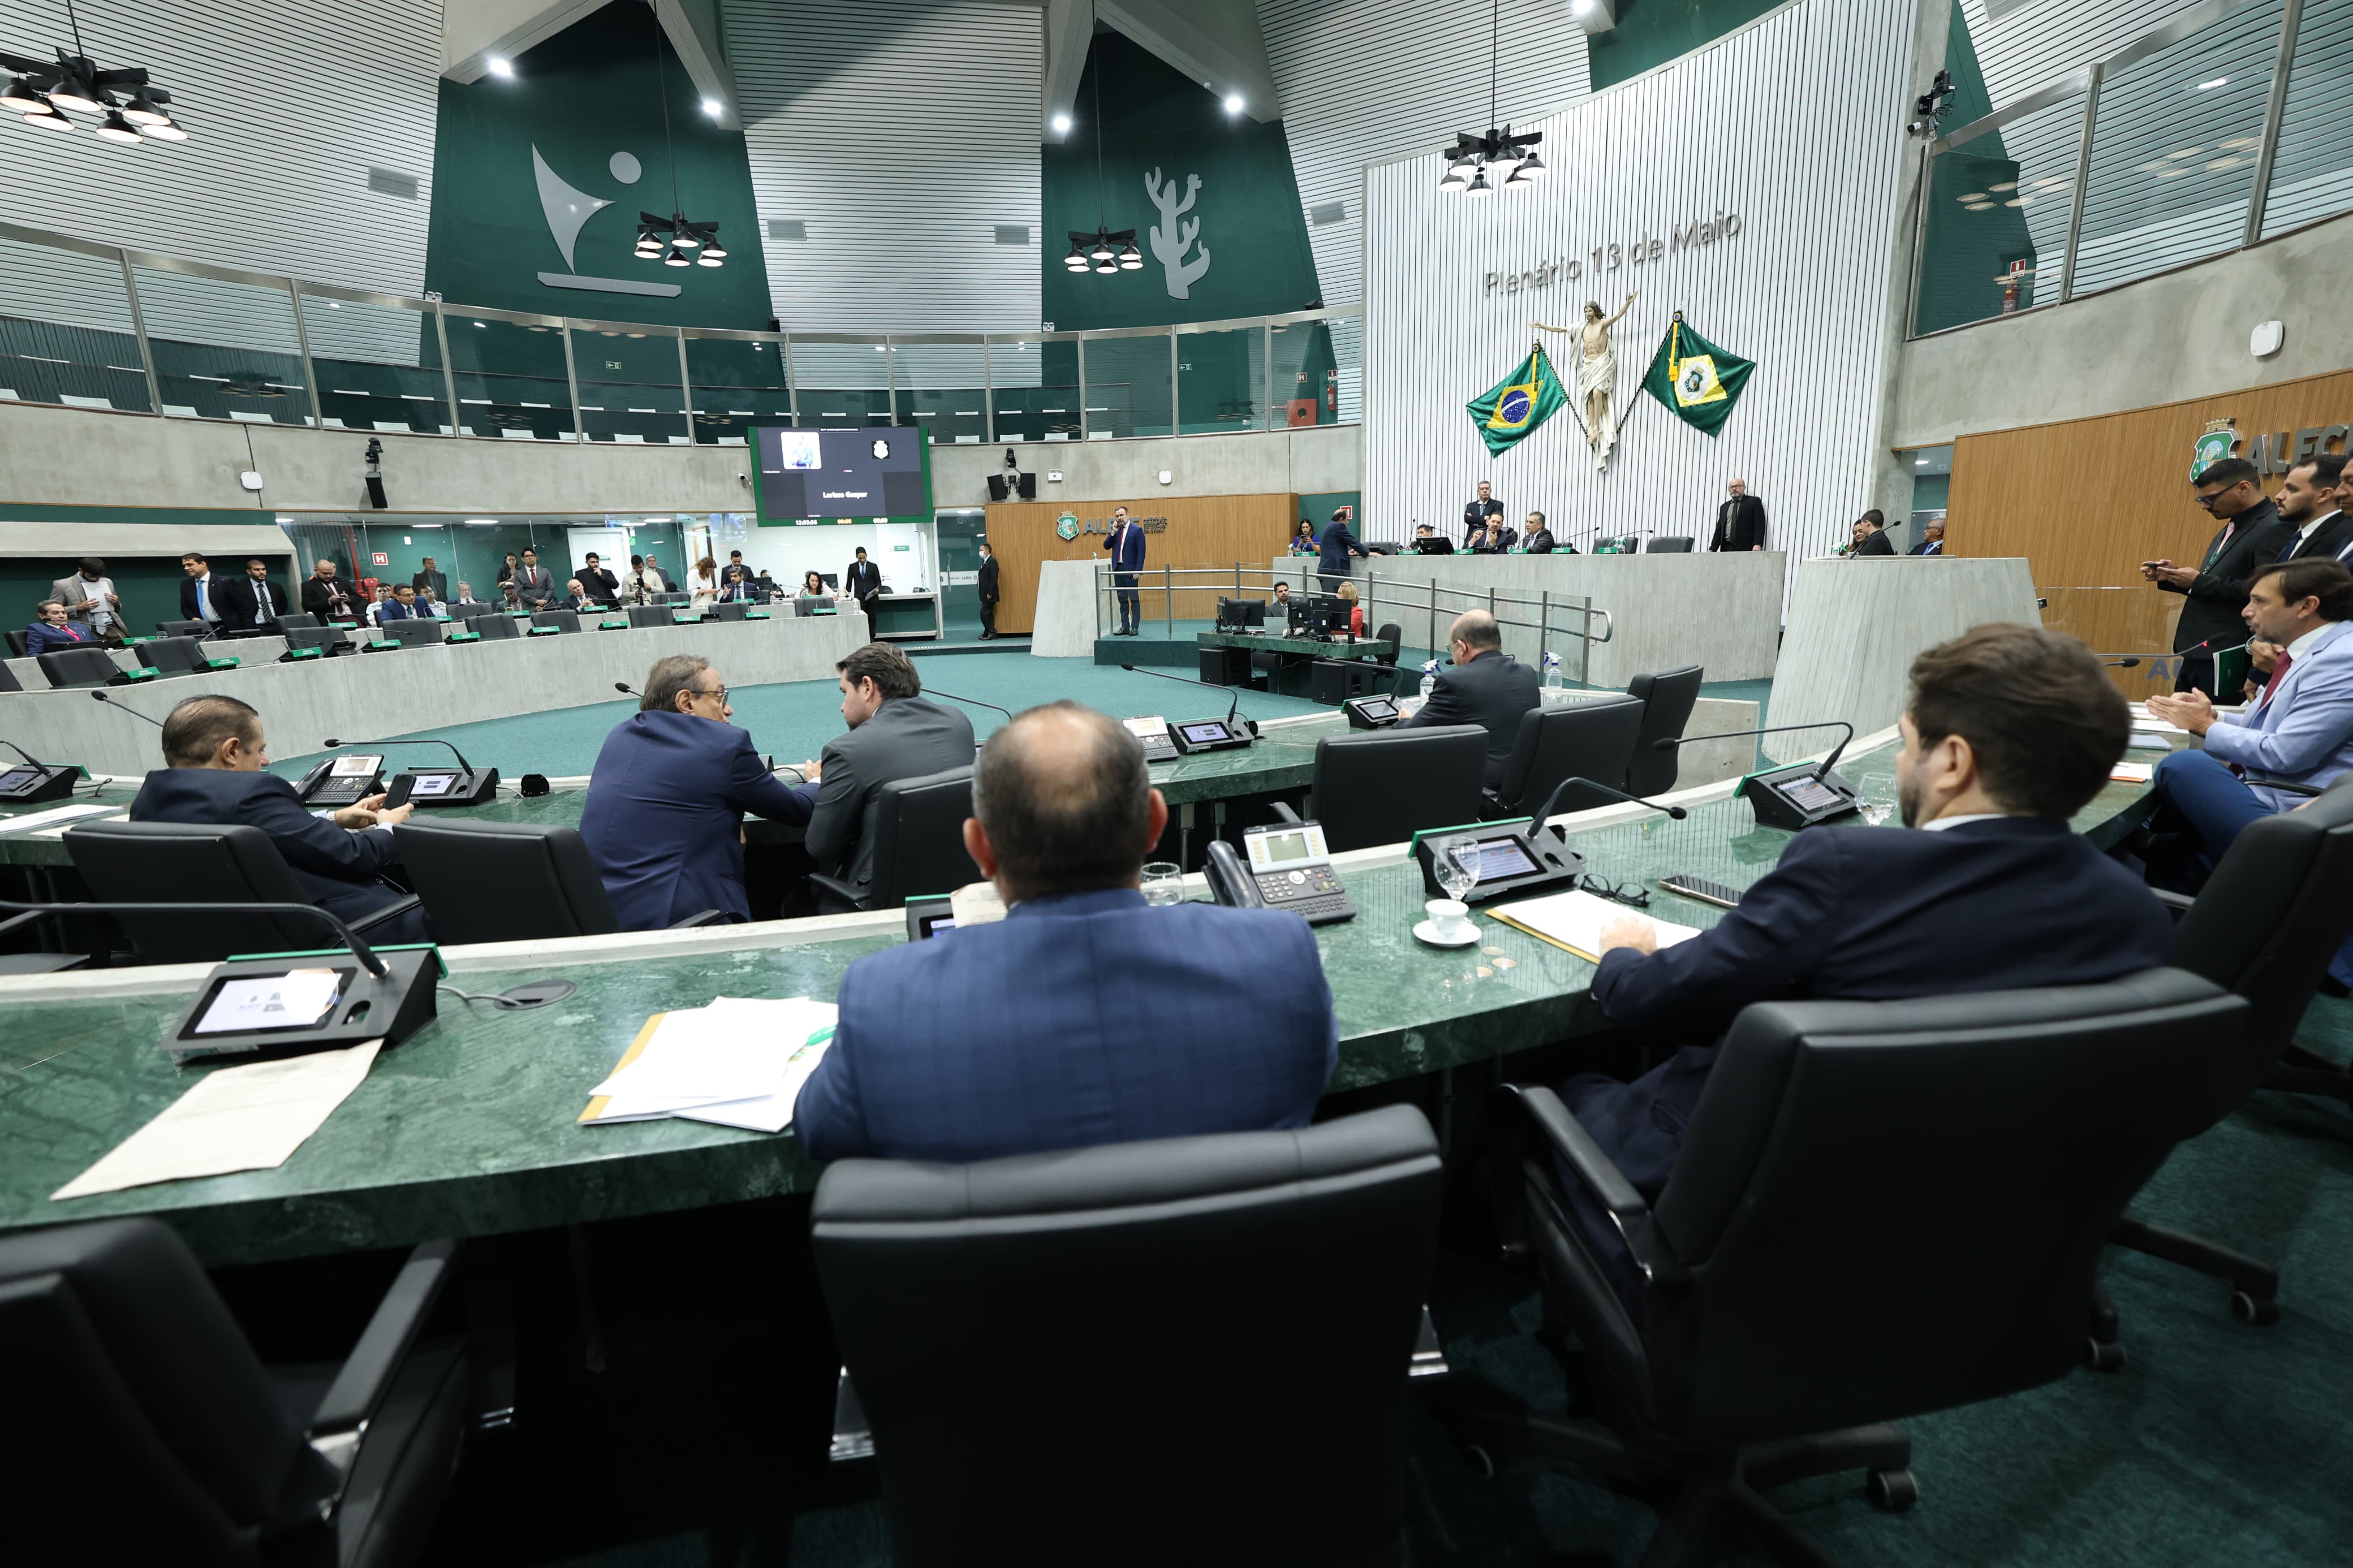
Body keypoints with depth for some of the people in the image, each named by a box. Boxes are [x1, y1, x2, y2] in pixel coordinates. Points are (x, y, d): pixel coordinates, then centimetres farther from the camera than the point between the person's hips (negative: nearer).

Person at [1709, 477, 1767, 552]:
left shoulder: (1754, 502, 8)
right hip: (1726, 548, 4)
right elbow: (1719, 530, 19)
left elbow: (1760, 525, -2)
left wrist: (1758, 544, -15)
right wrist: (1713, 549, 8)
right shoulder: (1724, 507, 22)